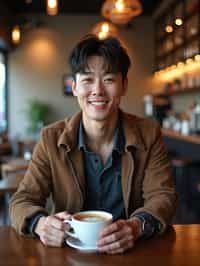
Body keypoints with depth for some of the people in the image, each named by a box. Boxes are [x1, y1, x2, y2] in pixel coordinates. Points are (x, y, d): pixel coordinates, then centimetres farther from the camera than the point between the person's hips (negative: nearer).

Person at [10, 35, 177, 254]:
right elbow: (23, 201, -5)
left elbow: (162, 196, -6)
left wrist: (137, 226, -29)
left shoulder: (149, 135, -4)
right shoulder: (51, 138, -5)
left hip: (130, 252, 0)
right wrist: (40, 223, -29)